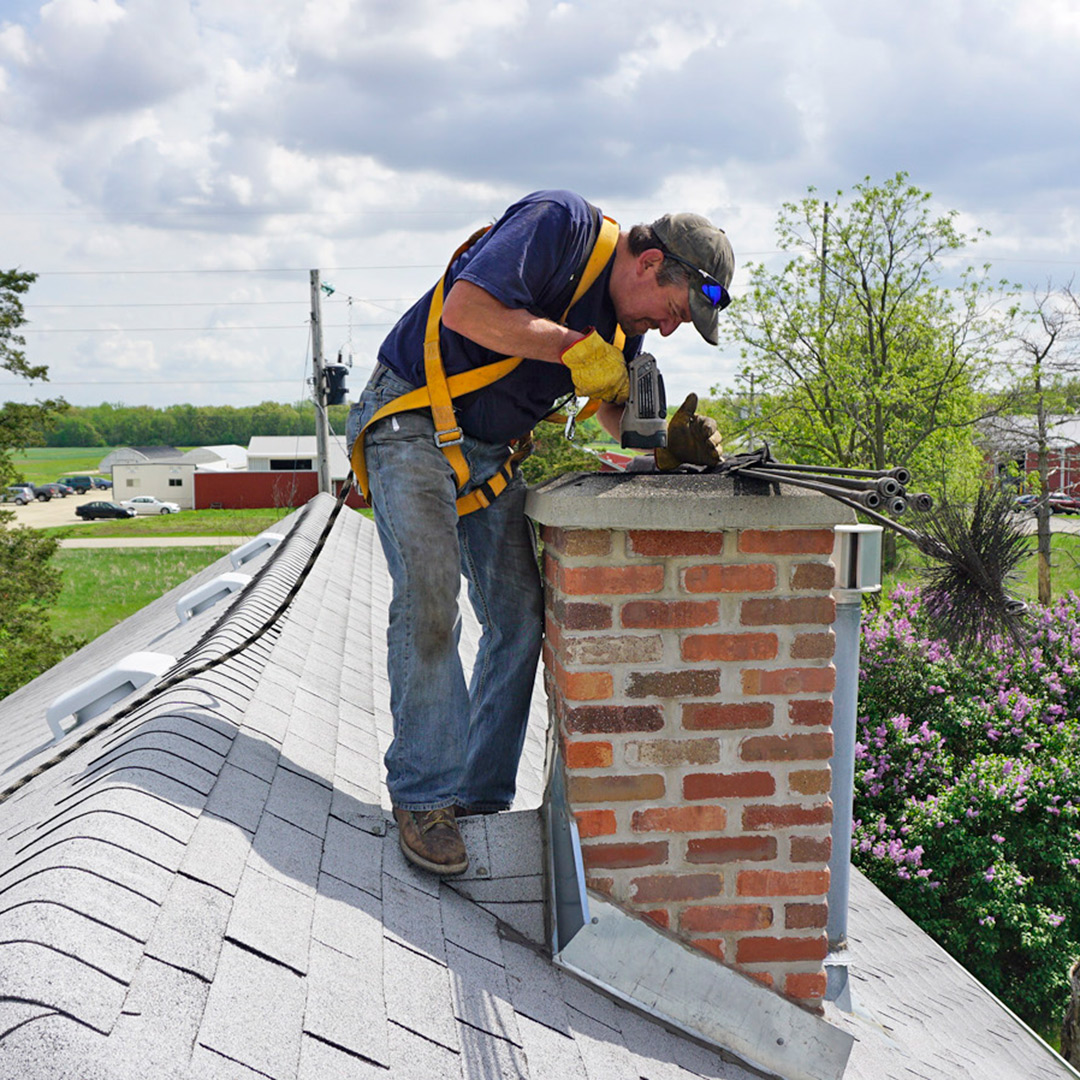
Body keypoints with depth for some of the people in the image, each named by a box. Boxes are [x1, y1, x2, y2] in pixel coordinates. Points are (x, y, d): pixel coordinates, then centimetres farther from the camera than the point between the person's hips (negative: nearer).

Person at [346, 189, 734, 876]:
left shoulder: (622, 322, 7)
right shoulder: (562, 224, -18)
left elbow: (619, 415, 12)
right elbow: (463, 309, -29)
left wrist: (672, 445, -9)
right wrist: (573, 348, -25)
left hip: (489, 451, 8)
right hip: (413, 426, -8)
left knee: (520, 618, 1)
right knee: (430, 605, -16)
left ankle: (481, 795, 9)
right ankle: (424, 799, -6)